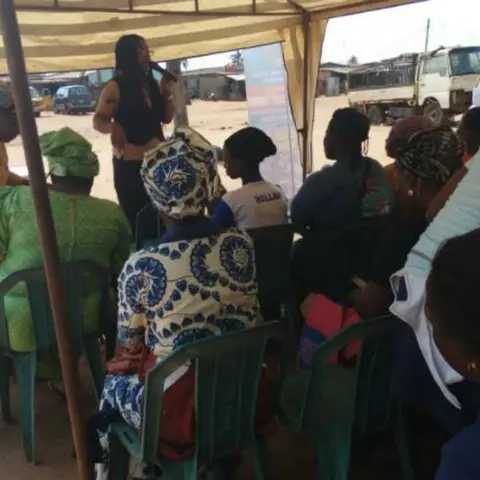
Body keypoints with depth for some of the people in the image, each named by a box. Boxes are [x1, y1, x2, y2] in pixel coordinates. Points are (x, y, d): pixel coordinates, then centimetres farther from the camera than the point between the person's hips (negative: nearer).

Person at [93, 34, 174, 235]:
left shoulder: (152, 84, 9)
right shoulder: (115, 87, -8)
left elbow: (166, 118, 16)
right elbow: (98, 121, -15)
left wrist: (167, 93, 0)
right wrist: (113, 127, -37)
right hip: (130, 165, -6)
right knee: (136, 218, -6)